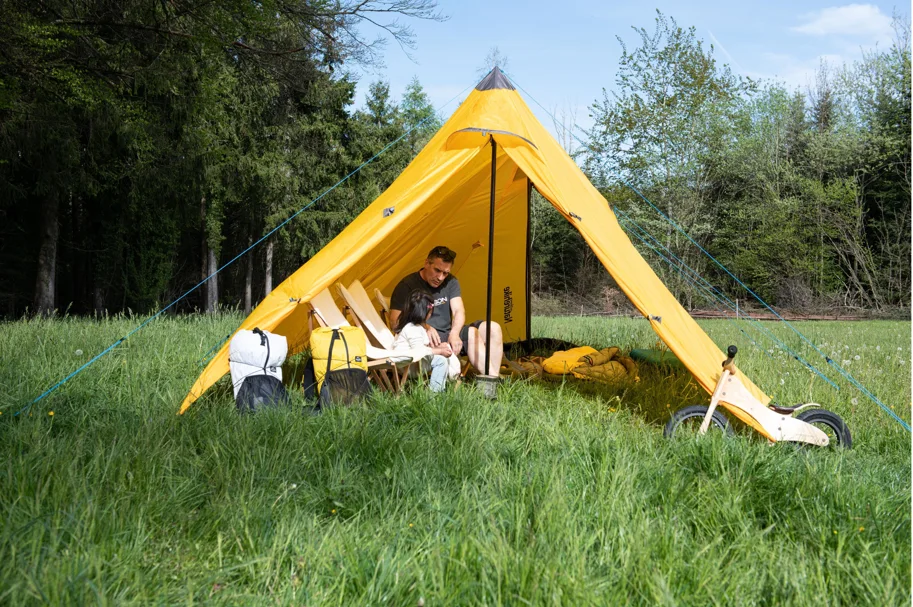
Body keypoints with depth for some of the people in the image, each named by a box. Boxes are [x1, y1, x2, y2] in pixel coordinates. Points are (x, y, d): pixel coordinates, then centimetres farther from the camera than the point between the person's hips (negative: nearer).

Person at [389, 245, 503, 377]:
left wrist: (454, 333, -22)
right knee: (471, 333, -27)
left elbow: (459, 311, 0)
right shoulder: (408, 285, -8)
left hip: (449, 335, 7)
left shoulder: (450, 282, 10)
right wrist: (423, 327, -31)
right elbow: (395, 321, -14)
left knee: (493, 328, -12)